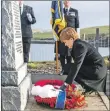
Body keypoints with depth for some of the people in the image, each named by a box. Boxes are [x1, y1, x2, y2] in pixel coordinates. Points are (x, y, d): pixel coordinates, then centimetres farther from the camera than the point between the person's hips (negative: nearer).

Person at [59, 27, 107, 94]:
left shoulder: (80, 45, -22)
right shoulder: (78, 44, 8)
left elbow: (77, 65, -28)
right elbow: (77, 63, 12)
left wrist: (66, 84, -28)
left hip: (97, 70, -10)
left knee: (70, 68, -14)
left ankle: (90, 89, -5)